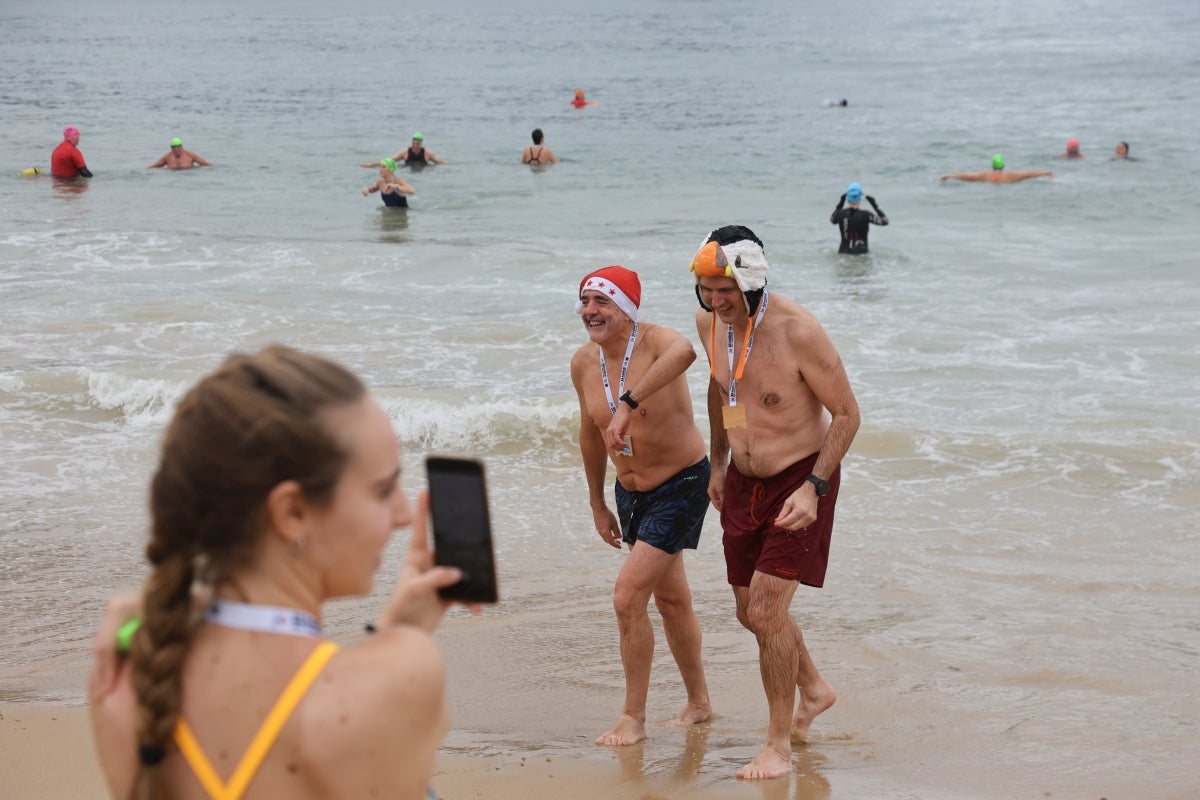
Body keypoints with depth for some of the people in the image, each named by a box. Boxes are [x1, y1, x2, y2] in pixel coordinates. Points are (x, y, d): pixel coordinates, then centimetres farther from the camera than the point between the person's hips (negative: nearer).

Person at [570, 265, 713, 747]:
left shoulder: (654, 341, -23)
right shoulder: (584, 363, -3)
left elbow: (684, 352, -51)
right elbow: (590, 435, 11)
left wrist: (627, 404, -56)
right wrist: (598, 505, 17)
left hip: (681, 486, -7)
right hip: (630, 491, 7)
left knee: (628, 597, -14)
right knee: (670, 598, 19)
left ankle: (633, 718, 0)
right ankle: (699, 703, 36)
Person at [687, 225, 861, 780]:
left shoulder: (797, 331, -25)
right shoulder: (710, 322, -5)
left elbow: (847, 413, -16)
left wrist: (814, 488, -23)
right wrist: (717, 463, 20)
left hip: (801, 479, -7)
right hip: (744, 482, 7)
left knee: (766, 609, -13)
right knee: (751, 610, 16)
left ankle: (779, 744, 1)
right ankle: (813, 691, 42)